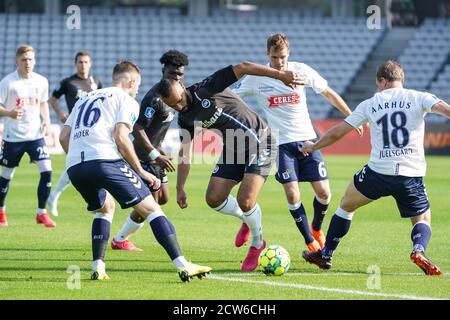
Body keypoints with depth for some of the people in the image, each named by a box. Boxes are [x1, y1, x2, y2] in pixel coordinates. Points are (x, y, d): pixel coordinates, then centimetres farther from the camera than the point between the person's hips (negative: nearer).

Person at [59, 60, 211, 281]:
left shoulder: (85, 99, 30)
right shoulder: (126, 100, 11)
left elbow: (64, 137, 22)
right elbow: (121, 138, -5)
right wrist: (141, 172, 2)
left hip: (73, 166, 7)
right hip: (105, 160, -6)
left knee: (105, 207, 31)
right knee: (151, 208, -2)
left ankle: (98, 268, 18)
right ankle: (182, 265, -12)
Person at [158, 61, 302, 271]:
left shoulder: (207, 88, -18)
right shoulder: (185, 119, 3)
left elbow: (244, 68, -23)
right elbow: (184, 153, 13)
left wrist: (279, 75, -30)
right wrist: (180, 188, 11)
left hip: (259, 142, -7)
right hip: (232, 149, 7)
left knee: (245, 201, -17)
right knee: (213, 198, -2)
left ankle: (257, 244, 10)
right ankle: (248, 220, 27)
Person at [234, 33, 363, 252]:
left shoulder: (302, 71, -3)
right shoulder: (256, 78, -6)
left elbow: (328, 93, 9)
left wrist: (351, 116, 13)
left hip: (307, 138, 2)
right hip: (281, 143, -2)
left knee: (323, 192, -4)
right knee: (292, 194, -13)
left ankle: (316, 228, 25)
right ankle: (310, 242, 3)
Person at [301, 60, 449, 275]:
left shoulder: (370, 105, 8)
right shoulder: (418, 98, 3)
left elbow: (337, 132, 12)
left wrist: (313, 147, 28)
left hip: (378, 171, 1)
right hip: (412, 176, -1)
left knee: (346, 205, 25)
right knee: (423, 221, 17)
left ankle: (325, 255, 29)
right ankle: (418, 250, -16)